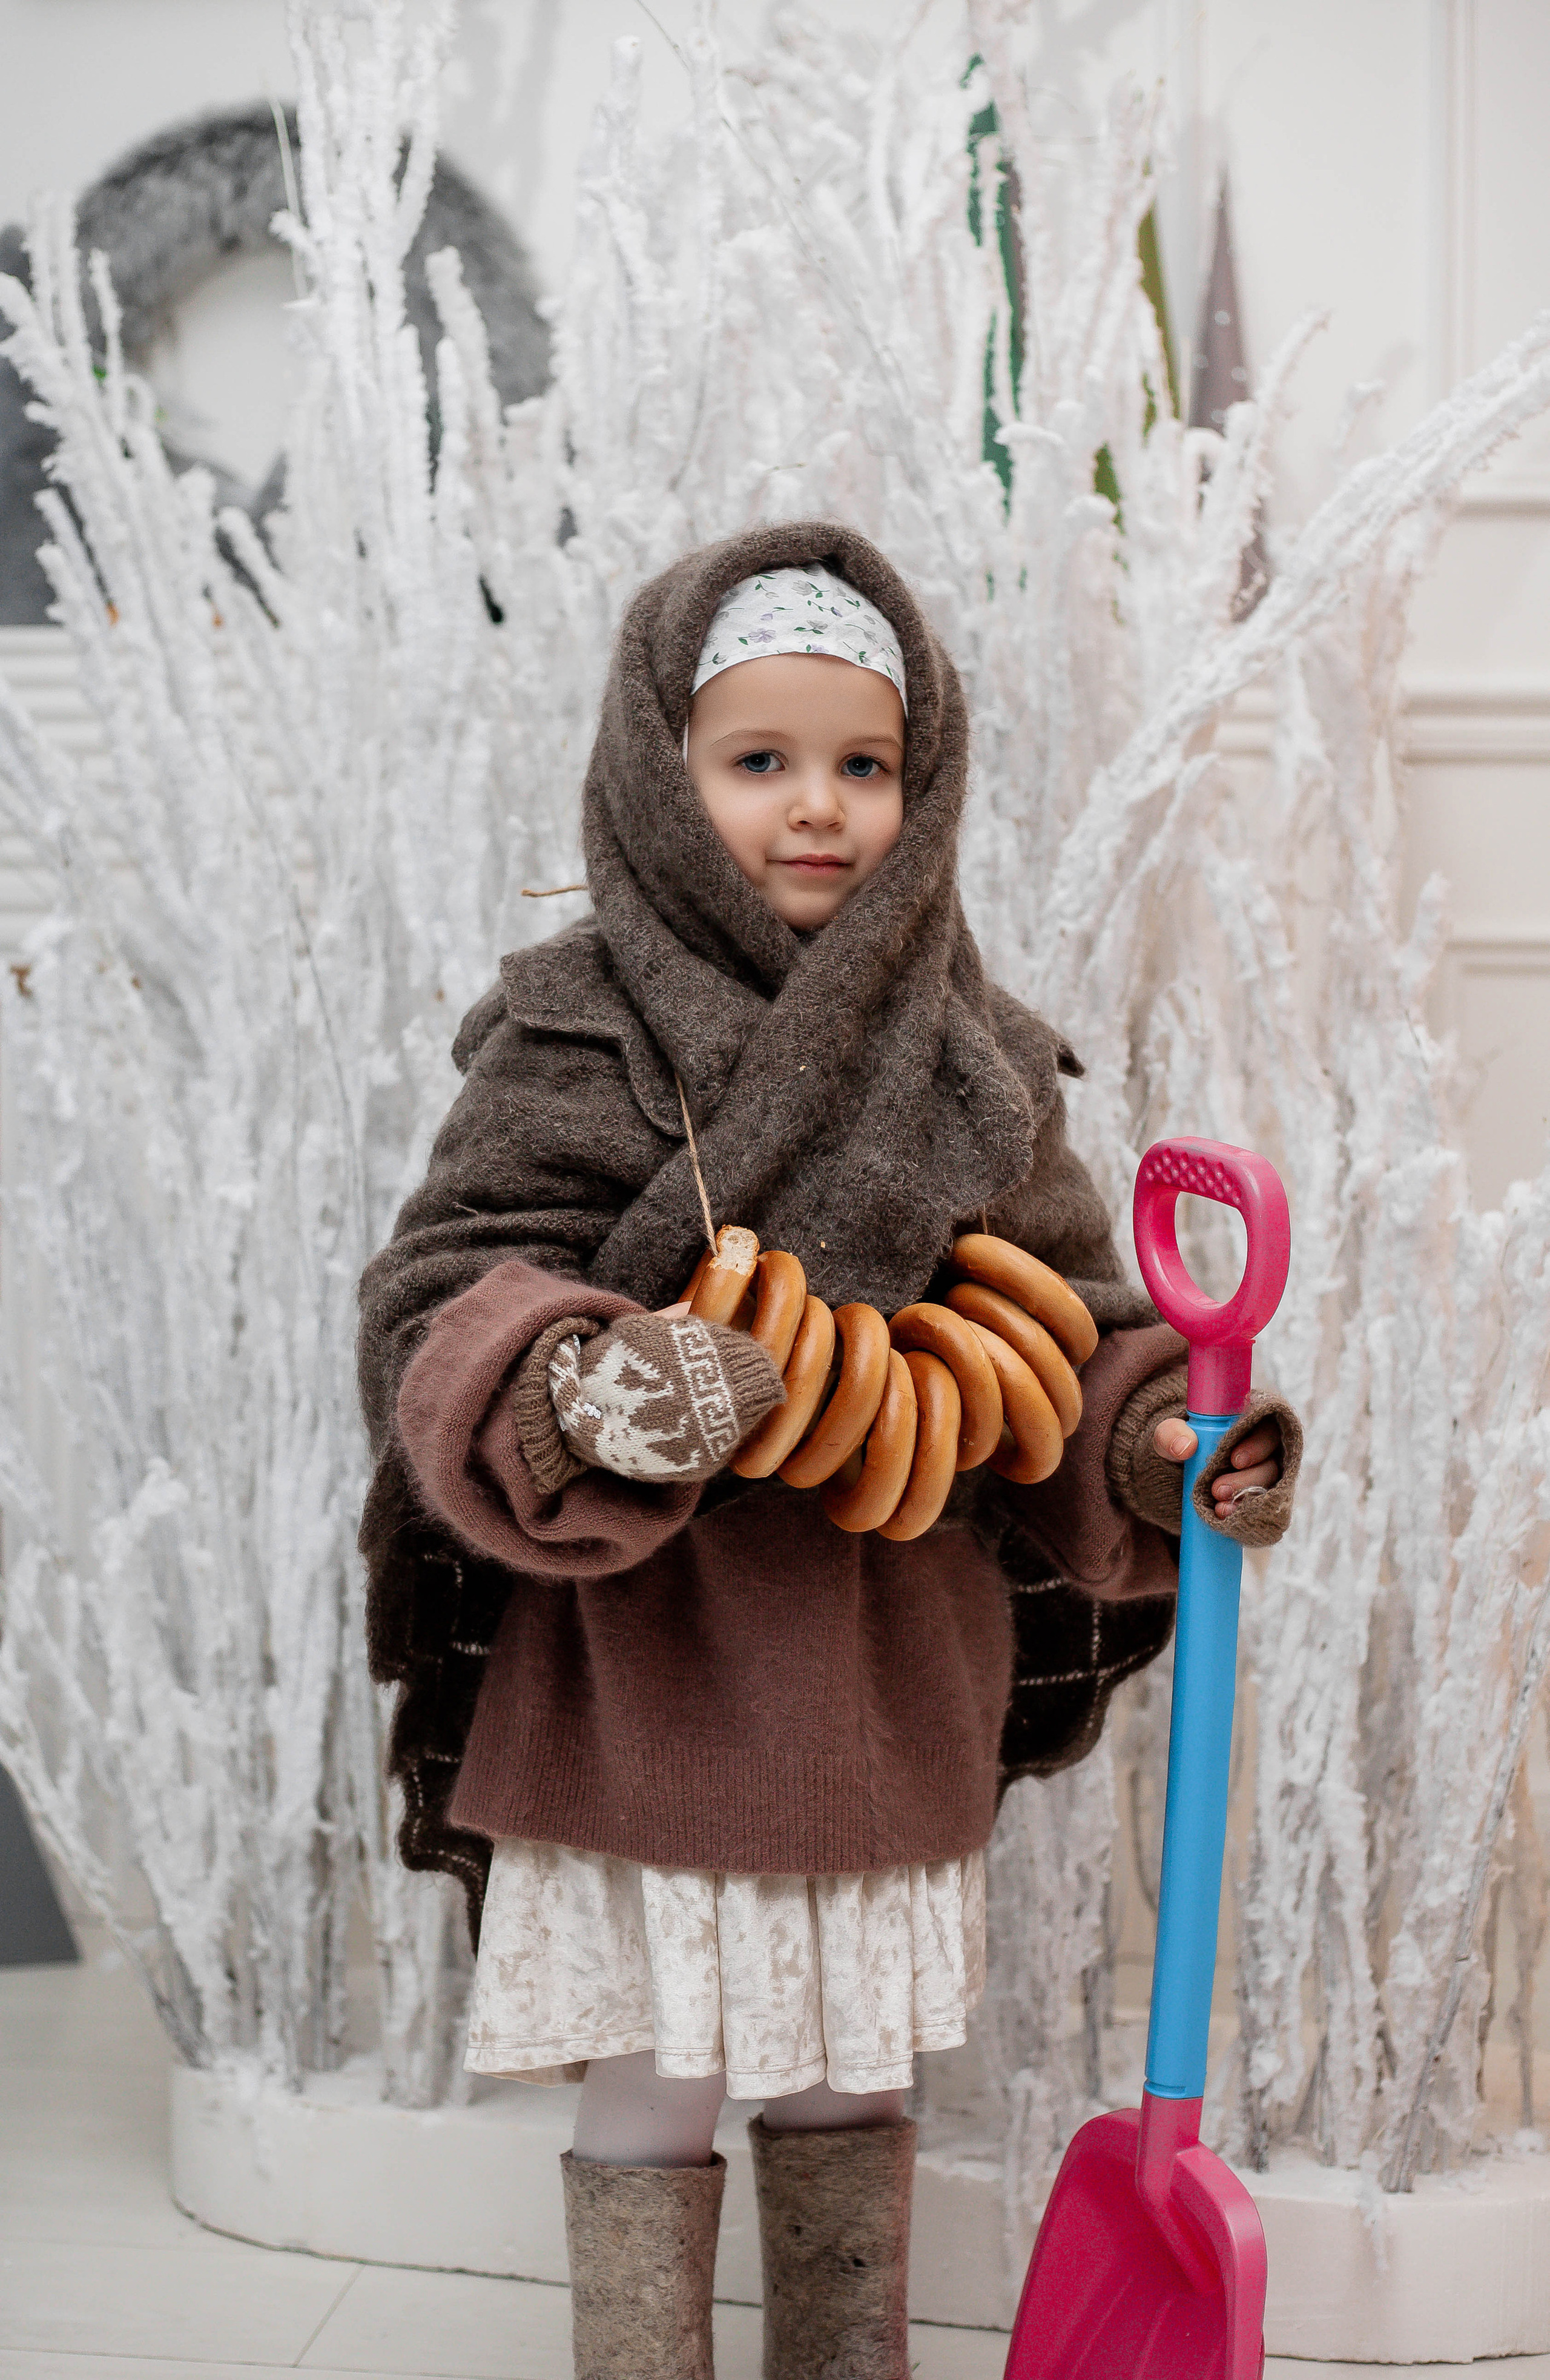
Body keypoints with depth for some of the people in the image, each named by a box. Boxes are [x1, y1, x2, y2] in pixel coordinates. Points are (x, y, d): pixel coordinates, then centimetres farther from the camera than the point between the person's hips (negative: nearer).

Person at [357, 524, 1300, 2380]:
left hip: (890, 1689, 5)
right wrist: (577, 1388, -35)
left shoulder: (967, 1057, 5)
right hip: (646, 1689, -4)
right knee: (651, 2099, 8)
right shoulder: (583, 1042, -10)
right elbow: (441, 1306, -15)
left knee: (850, 2090, 20)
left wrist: (1151, 1438, -6)